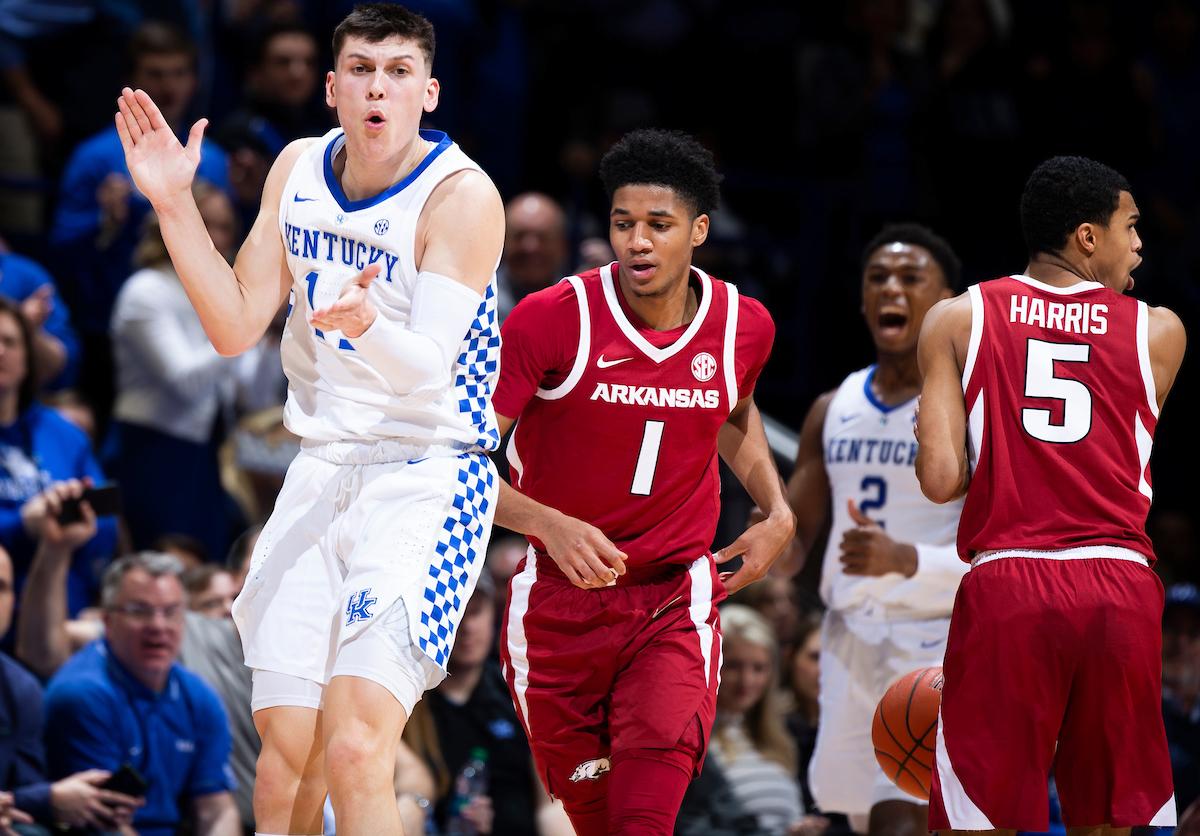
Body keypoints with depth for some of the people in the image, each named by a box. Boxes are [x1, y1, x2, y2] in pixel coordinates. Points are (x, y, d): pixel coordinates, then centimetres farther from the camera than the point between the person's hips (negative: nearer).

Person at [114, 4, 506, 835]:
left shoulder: (461, 196, -14)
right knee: (286, 758, 3)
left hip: (427, 479, -6)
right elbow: (237, 328, 6)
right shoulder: (299, 169, 6)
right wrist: (175, 205, -3)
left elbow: (428, 367, -24)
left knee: (355, 754, -20)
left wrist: (369, 326, -46)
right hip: (320, 476, 6)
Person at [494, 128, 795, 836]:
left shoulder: (744, 326, -3)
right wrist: (550, 524, -32)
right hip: (560, 605, 0)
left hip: (675, 604, 0)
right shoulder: (550, 320, -16)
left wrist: (778, 513, 9)